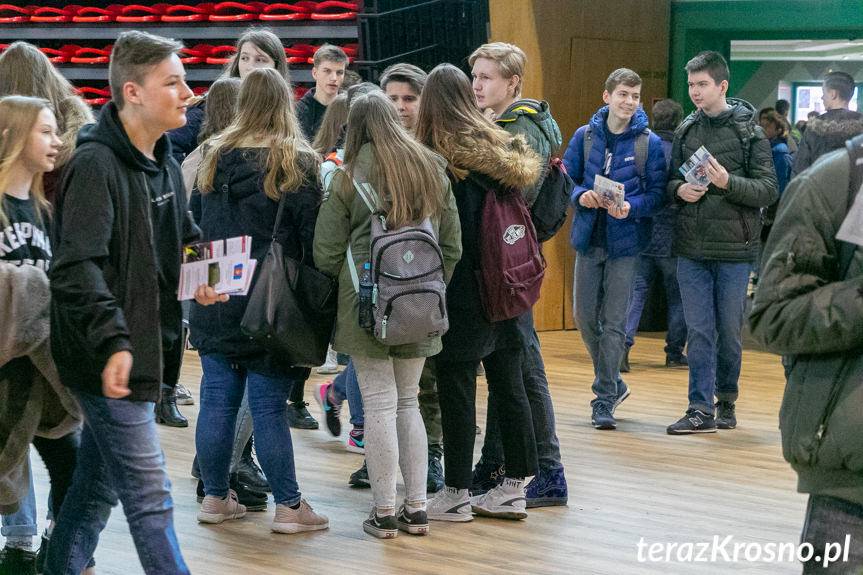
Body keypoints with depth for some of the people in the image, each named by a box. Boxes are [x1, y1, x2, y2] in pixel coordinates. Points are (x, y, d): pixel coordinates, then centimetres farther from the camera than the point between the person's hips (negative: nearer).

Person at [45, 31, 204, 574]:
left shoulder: (164, 163, 10)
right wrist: (112, 343, -36)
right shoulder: (96, 164, -18)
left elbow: (183, 237, 26)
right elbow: (78, 269, -26)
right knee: (150, 498, -4)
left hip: (142, 345, 9)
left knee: (99, 484, 19)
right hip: (112, 360, -9)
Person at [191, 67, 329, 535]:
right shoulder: (297, 163, -10)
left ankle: (216, 497, 19)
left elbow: (194, 219, 16)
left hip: (214, 300, 4)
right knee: (269, 408, -1)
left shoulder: (214, 157, 5)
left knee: (217, 401, 10)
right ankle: (288, 506, 6)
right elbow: (313, 236, -9)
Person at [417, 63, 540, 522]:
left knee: (456, 393, 1)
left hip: (459, 294, -7)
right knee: (509, 388, 11)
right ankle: (514, 487, 18)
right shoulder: (505, 150, 6)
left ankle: (456, 492, 7)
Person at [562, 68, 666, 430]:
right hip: (588, 238, 3)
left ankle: (604, 400, 7)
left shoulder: (649, 142, -3)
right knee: (584, 315, 8)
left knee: (614, 322, 0)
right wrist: (581, 195, -15)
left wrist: (630, 207, -22)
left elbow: (657, 194, -5)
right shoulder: (585, 136, 4)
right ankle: (613, 383, 28)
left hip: (625, 241, -3)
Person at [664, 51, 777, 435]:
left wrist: (728, 182, -20)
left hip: (734, 248, -3)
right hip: (691, 248, 3)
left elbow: (769, 189, -6)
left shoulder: (748, 131, -3)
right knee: (699, 331, 2)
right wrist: (679, 189, -5)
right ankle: (701, 410, 3)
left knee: (729, 331, 7)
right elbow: (671, 180, 17)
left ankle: (726, 401, 23)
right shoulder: (686, 130, 9)